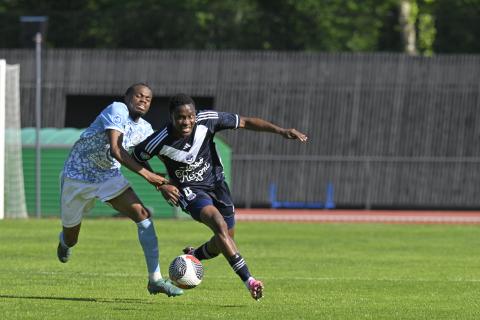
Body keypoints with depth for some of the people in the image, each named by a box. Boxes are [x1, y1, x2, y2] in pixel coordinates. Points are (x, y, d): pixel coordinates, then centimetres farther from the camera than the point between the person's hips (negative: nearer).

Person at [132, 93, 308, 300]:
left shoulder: (206, 120, -19)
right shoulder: (161, 141, -23)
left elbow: (245, 122, -11)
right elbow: (136, 160, -4)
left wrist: (280, 131, -17)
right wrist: (161, 186, -12)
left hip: (215, 182, 4)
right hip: (189, 190, -4)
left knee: (225, 240, 11)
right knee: (219, 224, -29)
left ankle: (192, 258, 44)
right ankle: (248, 281, -34)